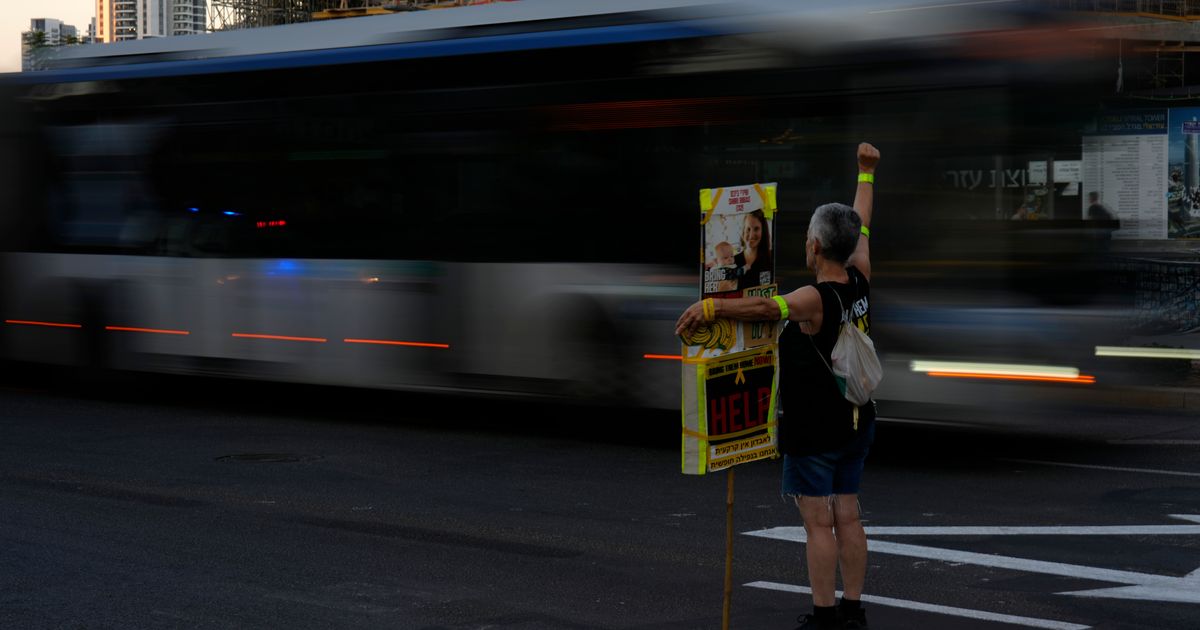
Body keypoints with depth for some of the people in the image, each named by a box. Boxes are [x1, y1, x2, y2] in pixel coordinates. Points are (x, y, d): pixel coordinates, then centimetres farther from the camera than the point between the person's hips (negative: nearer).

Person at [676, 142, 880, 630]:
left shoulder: (816, 300, -20)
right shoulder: (860, 284, 1)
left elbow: (767, 307, -36)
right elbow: (861, 228, 14)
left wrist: (712, 306, -44)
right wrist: (866, 173, 26)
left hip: (813, 429, -8)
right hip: (856, 424, 8)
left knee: (819, 522, -3)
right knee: (847, 515, 11)